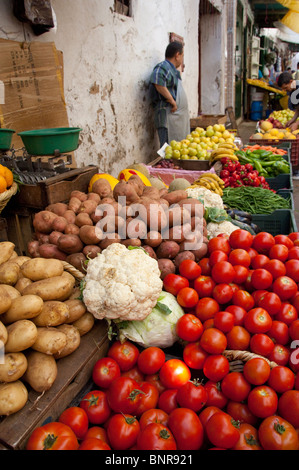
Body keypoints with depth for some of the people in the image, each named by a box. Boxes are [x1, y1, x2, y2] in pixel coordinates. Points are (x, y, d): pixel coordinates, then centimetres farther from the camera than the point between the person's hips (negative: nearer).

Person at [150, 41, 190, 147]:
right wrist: (172, 100, -24)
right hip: (169, 115, -10)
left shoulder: (173, 70, 23)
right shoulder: (163, 67, -8)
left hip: (179, 117, 10)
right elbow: (157, 82, -30)